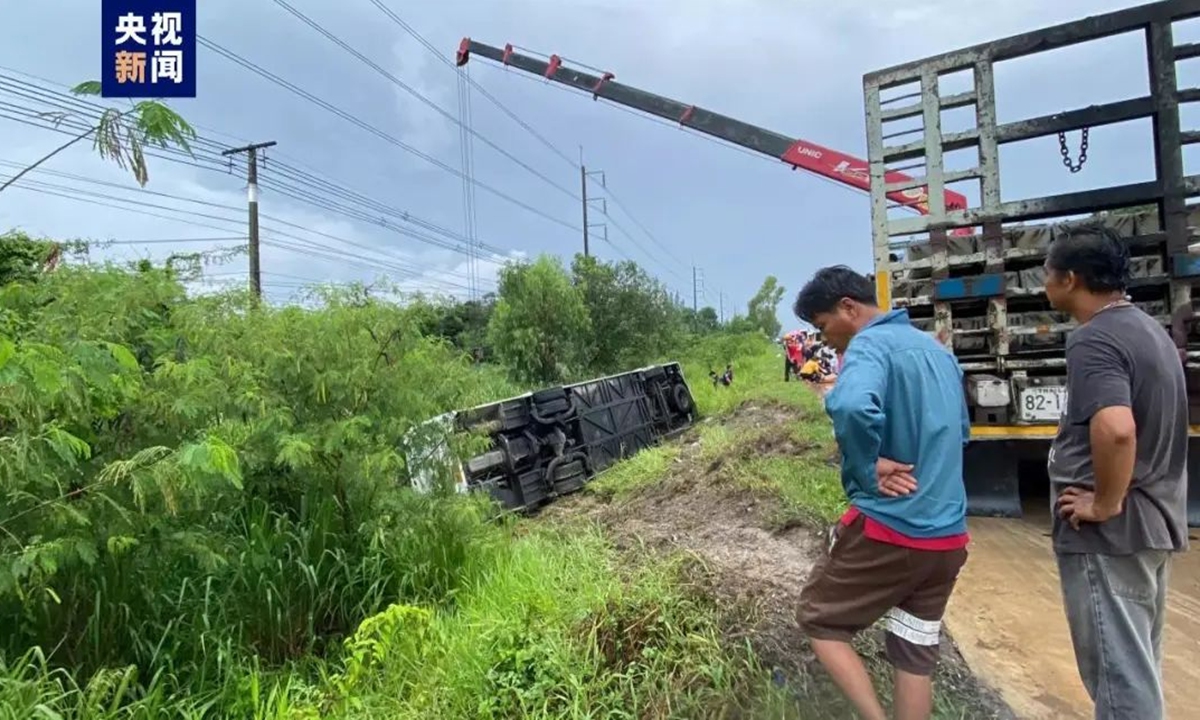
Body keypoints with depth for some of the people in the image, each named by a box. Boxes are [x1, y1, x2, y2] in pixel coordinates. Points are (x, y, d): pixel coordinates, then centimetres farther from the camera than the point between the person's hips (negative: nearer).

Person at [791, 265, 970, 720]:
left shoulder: (871, 345, -14)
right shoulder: (938, 351, 14)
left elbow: (851, 407, -37)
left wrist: (866, 471, -21)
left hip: (888, 530, -8)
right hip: (948, 536, 8)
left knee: (818, 619, 12)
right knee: (916, 655, 16)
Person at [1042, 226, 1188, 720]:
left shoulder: (1093, 339, -20)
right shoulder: (1149, 329, 12)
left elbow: (1115, 429, -36)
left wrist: (1105, 505, -22)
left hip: (1110, 533, -10)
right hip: (1154, 522, 10)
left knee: (1118, 671, 2)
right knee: (1138, 664, 21)